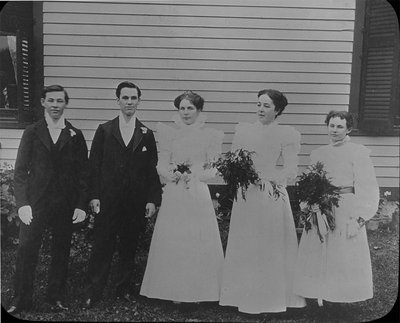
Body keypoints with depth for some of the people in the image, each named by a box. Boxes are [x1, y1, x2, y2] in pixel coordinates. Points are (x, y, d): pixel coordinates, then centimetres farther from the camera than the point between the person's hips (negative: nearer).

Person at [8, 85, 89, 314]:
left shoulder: (76, 135, 6)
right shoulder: (32, 132, 5)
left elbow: (83, 173, 4)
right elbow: (20, 171, 2)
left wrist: (82, 205, -3)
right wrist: (22, 203, -8)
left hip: (66, 205, 1)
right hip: (35, 203, -1)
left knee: (62, 252, 8)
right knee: (26, 251, -3)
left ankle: (57, 297, 23)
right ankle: (22, 301, 11)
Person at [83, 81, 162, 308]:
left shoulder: (147, 134, 7)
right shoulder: (104, 130, 5)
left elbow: (153, 169, 5)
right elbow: (94, 165, 2)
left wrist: (152, 199, -1)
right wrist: (94, 196, -5)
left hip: (136, 202, 1)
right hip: (108, 200, -1)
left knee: (129, 247, 10)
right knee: (102, 246, -1)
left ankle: (125, 288, 24)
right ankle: (93, 293, 8)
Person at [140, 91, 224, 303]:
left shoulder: (210, 136, 4)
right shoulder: (169, 134, 6)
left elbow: (213, 169, 4)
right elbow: (162, 166, 5)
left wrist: (194, 175, -12)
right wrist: (174, 174, -14)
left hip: (199, 196, 0)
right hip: (174, 196, 1)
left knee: (199, 242, 1)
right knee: (172, 240, 2)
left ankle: (197, 291, 15)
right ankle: (175, 291, 14)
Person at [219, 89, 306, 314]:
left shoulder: (288, 134, -2)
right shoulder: (243, 129, 7)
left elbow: (291, 171, -9)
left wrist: (265, 177, -19)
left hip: (272, 195, -2)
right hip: (245, 196, 2)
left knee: (272, 247, 7)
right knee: (244, 247, 8)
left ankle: (273, 297, 21)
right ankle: (245, 295, 21)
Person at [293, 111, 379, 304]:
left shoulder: (358, 153, -4)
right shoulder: (318, 154, 12)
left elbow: (367, 189, -8)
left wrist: (359, 219, -15)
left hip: (347, 211, -5)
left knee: (346, 257, 2)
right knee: (317, 255, 7)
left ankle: (346, 298, 18)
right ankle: (321, 297, 20)